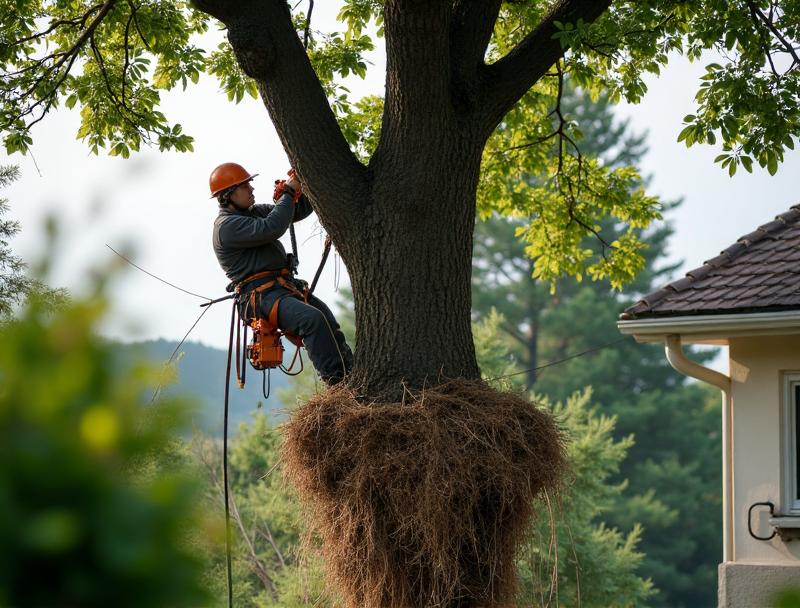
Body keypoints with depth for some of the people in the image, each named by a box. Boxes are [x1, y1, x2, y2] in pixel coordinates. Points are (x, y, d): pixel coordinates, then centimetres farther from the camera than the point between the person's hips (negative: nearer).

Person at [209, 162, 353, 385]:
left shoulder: (253, 212, 21)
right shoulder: (227, 226, -9)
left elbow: (299, 211, 23)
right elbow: (271, 229, -22)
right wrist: (289, 193, -11)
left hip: (285, 285, 10)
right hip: (261, 296, -10)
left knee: (329, 325, -9)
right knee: (313, 319, -30)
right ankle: (336, 382, -33)